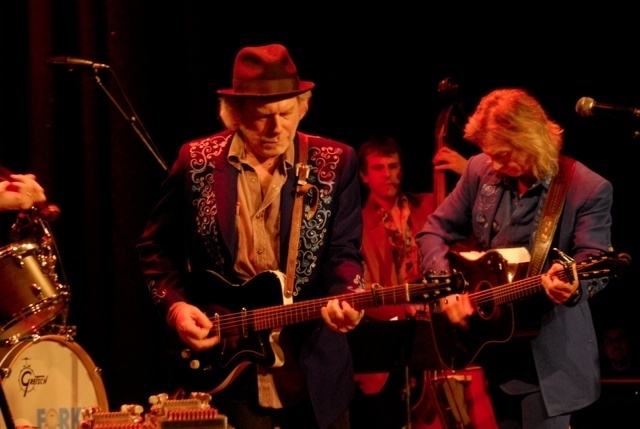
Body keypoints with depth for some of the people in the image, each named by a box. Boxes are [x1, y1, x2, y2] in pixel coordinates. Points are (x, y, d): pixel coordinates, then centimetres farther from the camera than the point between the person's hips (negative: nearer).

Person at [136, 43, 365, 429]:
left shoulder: (335, 164, -1)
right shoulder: (197, 162, 0)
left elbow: (344, 251, -5)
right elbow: (156, 247, 9)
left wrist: (343, 298, -25)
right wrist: (175, 306, -6)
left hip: (316, 372, 1)